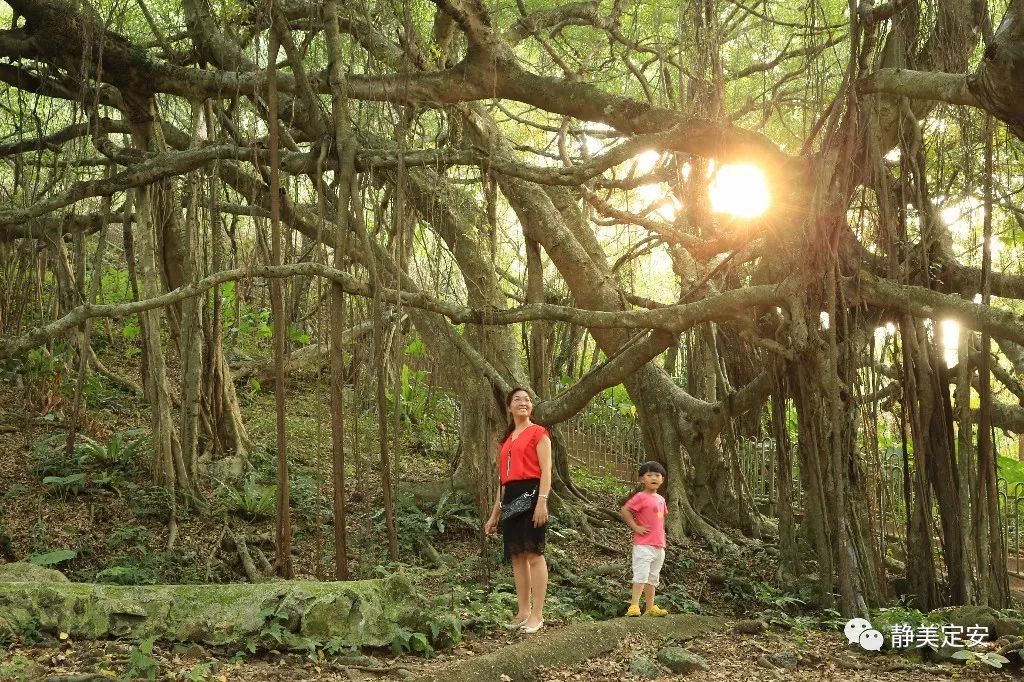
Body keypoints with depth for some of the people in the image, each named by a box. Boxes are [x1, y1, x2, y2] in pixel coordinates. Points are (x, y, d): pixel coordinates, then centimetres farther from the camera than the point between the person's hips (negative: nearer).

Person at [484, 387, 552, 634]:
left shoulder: (538, 433, 2)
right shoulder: (507, 440, 21)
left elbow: (546, 470, -7)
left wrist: (542, 501, -19)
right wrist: (495, 514, 20)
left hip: (530, 493, -7)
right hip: (510, 498, 7)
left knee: (533, 553, -9)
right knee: (516, 556, 5)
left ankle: (537, 614, -7)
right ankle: (523, 612, 11)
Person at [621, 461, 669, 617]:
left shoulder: (661, 499, 12)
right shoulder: (641, 497, -12)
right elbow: (625, 511, -18)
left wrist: (662, 536, 16)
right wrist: (636, 527, -17)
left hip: (659, 546, 8)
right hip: (644, 545, -8)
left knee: (653, 578, 14)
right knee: (641, 576, -12)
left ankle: (651, 608, 22)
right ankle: (634, 606, -11)